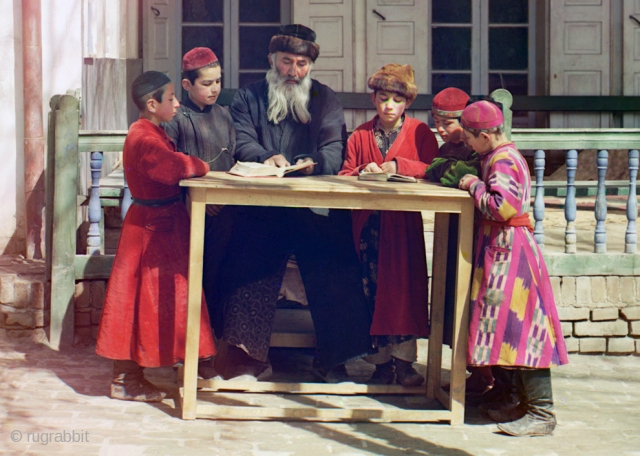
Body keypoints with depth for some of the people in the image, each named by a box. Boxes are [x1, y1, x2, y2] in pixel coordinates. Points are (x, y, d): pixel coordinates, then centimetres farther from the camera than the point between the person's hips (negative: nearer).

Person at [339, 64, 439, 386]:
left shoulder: (419, 132, 7)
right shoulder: (360, 136, 14)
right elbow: (344, 175, 8)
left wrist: (399, 166, -16)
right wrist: (363, 172, -12)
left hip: (403, 223, -2)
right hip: (368, 224, 2)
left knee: (404, 285, -8)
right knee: (372, 288, 0)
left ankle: (404, 360, -4)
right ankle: (381, 360, 6)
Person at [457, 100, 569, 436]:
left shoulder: (503, 161, -16)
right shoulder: (500, 157, 15)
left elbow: (503, 206, -28)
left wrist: (475, 186, -15)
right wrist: (474, 183, 10)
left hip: (509, 253, -11)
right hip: (503, 250, 11)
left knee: (519, 327, -10)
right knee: (515, 329, 14)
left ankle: (542, 414, -9)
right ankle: (528, 403, 21)